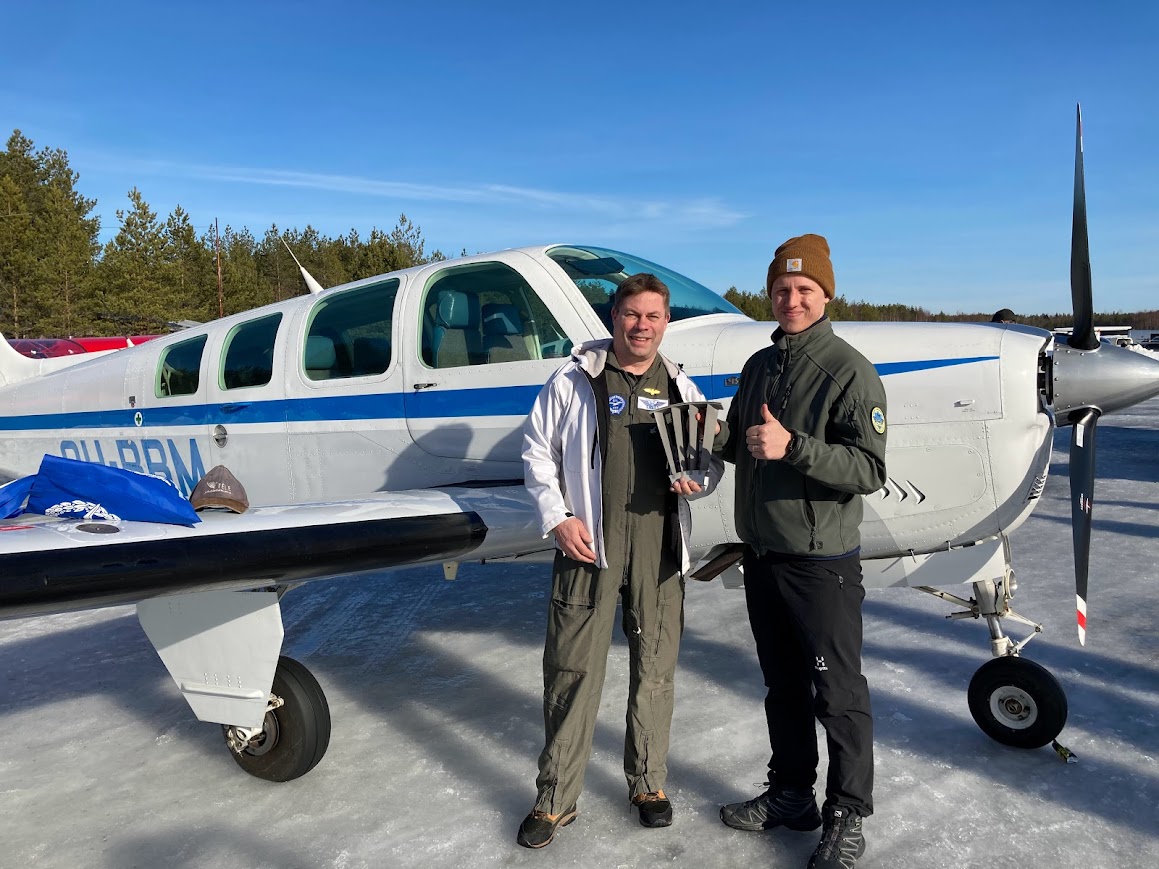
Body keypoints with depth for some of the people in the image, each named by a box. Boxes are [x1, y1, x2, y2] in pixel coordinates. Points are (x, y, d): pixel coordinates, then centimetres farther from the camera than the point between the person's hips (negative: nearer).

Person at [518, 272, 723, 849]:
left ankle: (648, 783, 31)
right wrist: (558, 518, -7)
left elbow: (712, 459, 18)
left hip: (659, 547, 3)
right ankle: (555, 799, 15)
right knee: (573, 670, 1)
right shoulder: (574, 381, 2)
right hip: (588, 542, -3)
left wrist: (698, 479, -5)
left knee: (655, 667, 12)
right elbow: (537, 452, 4)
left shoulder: (681, 388, 12)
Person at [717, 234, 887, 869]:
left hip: (821, 560, -7)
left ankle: (848, 816, 22)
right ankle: (790, 795, 34)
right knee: (782, 685, 18)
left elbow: (869, 470, -19)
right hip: (761, 554, 7)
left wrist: (793, 446, -30)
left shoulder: (850, 371, -11)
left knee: (838, 695, 5)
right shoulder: (759, 365, 11)